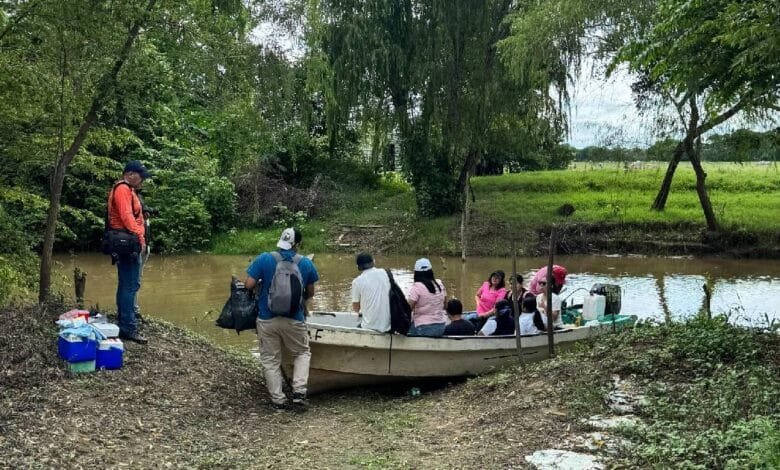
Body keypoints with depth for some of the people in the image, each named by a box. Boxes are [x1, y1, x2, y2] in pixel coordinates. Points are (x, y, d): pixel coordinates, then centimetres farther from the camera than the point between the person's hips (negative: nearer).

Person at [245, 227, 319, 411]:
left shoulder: (264, 259, -9)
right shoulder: (306, 263, -3)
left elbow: (249, 285, -10)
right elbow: (310, 293, 6)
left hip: (267, 319, 0)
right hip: (295, 320, 1)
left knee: (270, 359, 14)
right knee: (302, 353, 21)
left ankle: (278, 399, 14)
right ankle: (299, 392, 6)